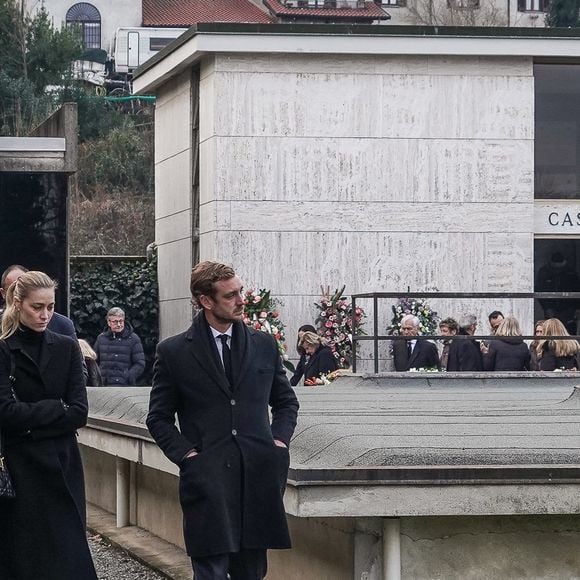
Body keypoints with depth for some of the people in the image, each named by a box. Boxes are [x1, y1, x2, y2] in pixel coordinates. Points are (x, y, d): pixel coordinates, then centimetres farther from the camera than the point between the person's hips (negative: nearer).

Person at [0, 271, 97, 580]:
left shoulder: (66, 348, 6)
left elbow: (79, 413, -2)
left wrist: (32, 422, -10)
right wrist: (58, 409, -9)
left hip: (62, 465, 2)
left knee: (68, 555, -1)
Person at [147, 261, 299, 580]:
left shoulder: (264, 345, 11)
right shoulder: (173, 352, 2)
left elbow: (286, 401, 22)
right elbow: (159, 418, 7)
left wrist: (280, 439, 5)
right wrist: (186, 454, -6)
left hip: (259, 475, 3)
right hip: (206, 479, -3)